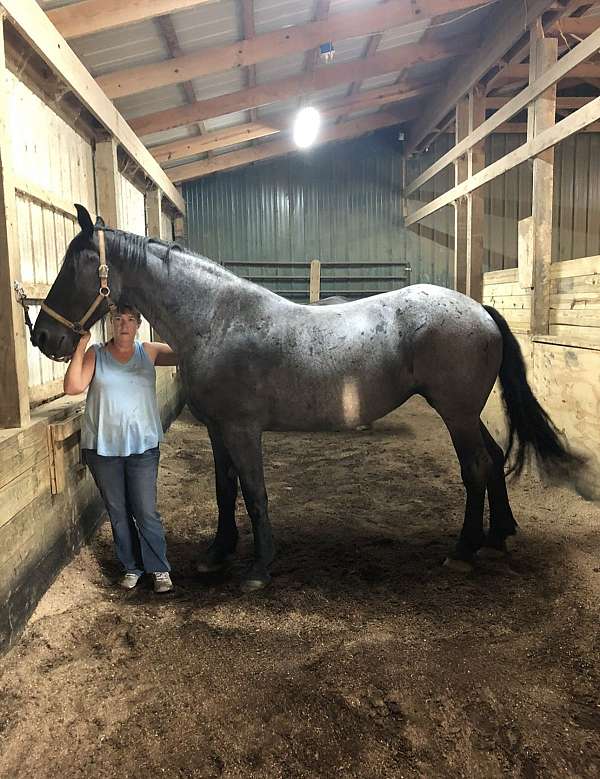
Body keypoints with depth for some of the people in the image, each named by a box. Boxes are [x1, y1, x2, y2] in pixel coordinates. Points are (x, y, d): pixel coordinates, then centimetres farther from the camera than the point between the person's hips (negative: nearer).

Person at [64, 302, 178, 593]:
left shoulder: (150, 352, 3)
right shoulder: (95, 354, 1)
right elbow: (73, 387, -12)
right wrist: (81, 345, -14)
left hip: (142, 446, -1)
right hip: (102, 448, 1)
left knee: (146, 512, 0)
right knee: (117, 512, 12)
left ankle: (160, 569, 15)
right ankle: (132, 567, 29)